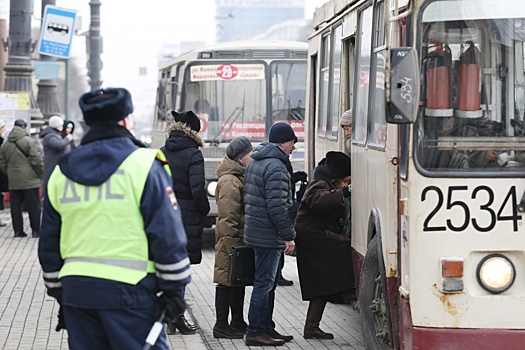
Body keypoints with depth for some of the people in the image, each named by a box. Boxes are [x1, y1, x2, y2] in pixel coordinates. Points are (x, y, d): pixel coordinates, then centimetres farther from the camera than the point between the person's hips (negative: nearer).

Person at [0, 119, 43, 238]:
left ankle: (18, 230, 11)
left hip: (13, 182, 5)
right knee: (33, 206, 1)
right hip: (29, 180, -5)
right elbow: (37, 161, -13)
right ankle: (36, 231, 3)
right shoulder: (29, 141, -9)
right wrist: (41, 174, 0)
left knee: (15, 206, 10)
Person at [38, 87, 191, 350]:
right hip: (129, 289, -5)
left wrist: (60, 293, 23)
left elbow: (49, 242, 16)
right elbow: (167, 235, -8)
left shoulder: (61, 173, 12)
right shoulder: (144, 165, -4)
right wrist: (172, 289, -2)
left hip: (76, 290, 5)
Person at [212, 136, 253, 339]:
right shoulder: (229, 182, -18)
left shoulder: (239, 178, 16)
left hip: (240, 240, 10)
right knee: (227, 281, -5)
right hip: (232, 240, -10)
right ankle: (221, 326, 0)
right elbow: (227, 217, -22)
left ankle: (238, 322, 26)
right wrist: (231, 245, -23)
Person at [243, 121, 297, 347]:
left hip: (256, 232, 10)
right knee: (264, 283, -6)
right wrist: (289, 235, -17)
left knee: (267, 283, 17)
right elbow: (277, 207, -23)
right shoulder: (276, 167, -17)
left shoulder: (255, 163, 16)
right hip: (269, 235, -10)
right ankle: (255, 332, -4)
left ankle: (266, 328, 23)